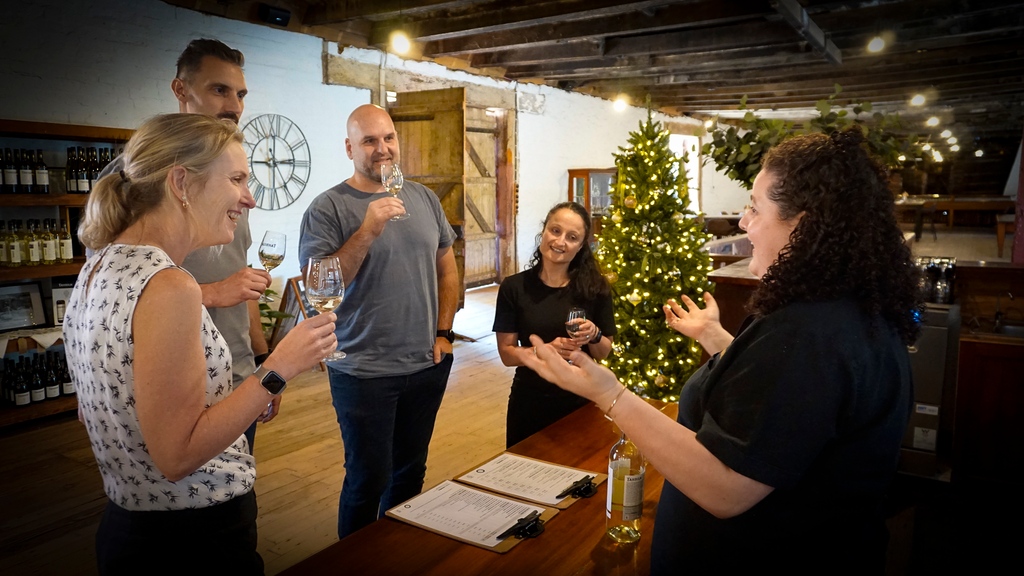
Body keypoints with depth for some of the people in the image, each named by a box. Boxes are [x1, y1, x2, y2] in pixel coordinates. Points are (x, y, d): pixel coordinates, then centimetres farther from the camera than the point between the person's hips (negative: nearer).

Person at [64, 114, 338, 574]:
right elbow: (176, 455, -23)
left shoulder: (101, 265, 3)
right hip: (197, 538, -8)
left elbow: (94, 412, 13)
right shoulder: (167, 286, -26)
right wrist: (279, 370, -23)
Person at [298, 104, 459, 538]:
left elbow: (447, 267, 13)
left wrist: (444, 331, 4)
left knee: (411, 470, 19)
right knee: (369, 478, 6)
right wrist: (367, 231, -25)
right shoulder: (328, 208, -9)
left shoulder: (424, 199, 7)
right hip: (364, 371, -5)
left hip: (428, 364, 5)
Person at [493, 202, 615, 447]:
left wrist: (594, 335, -21)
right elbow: (507, 353, -8)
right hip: (529, 403, 0)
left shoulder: (595, 288, -8)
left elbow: (604, 353, 1)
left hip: (580, 401, 1)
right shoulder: (514, 287, -9)